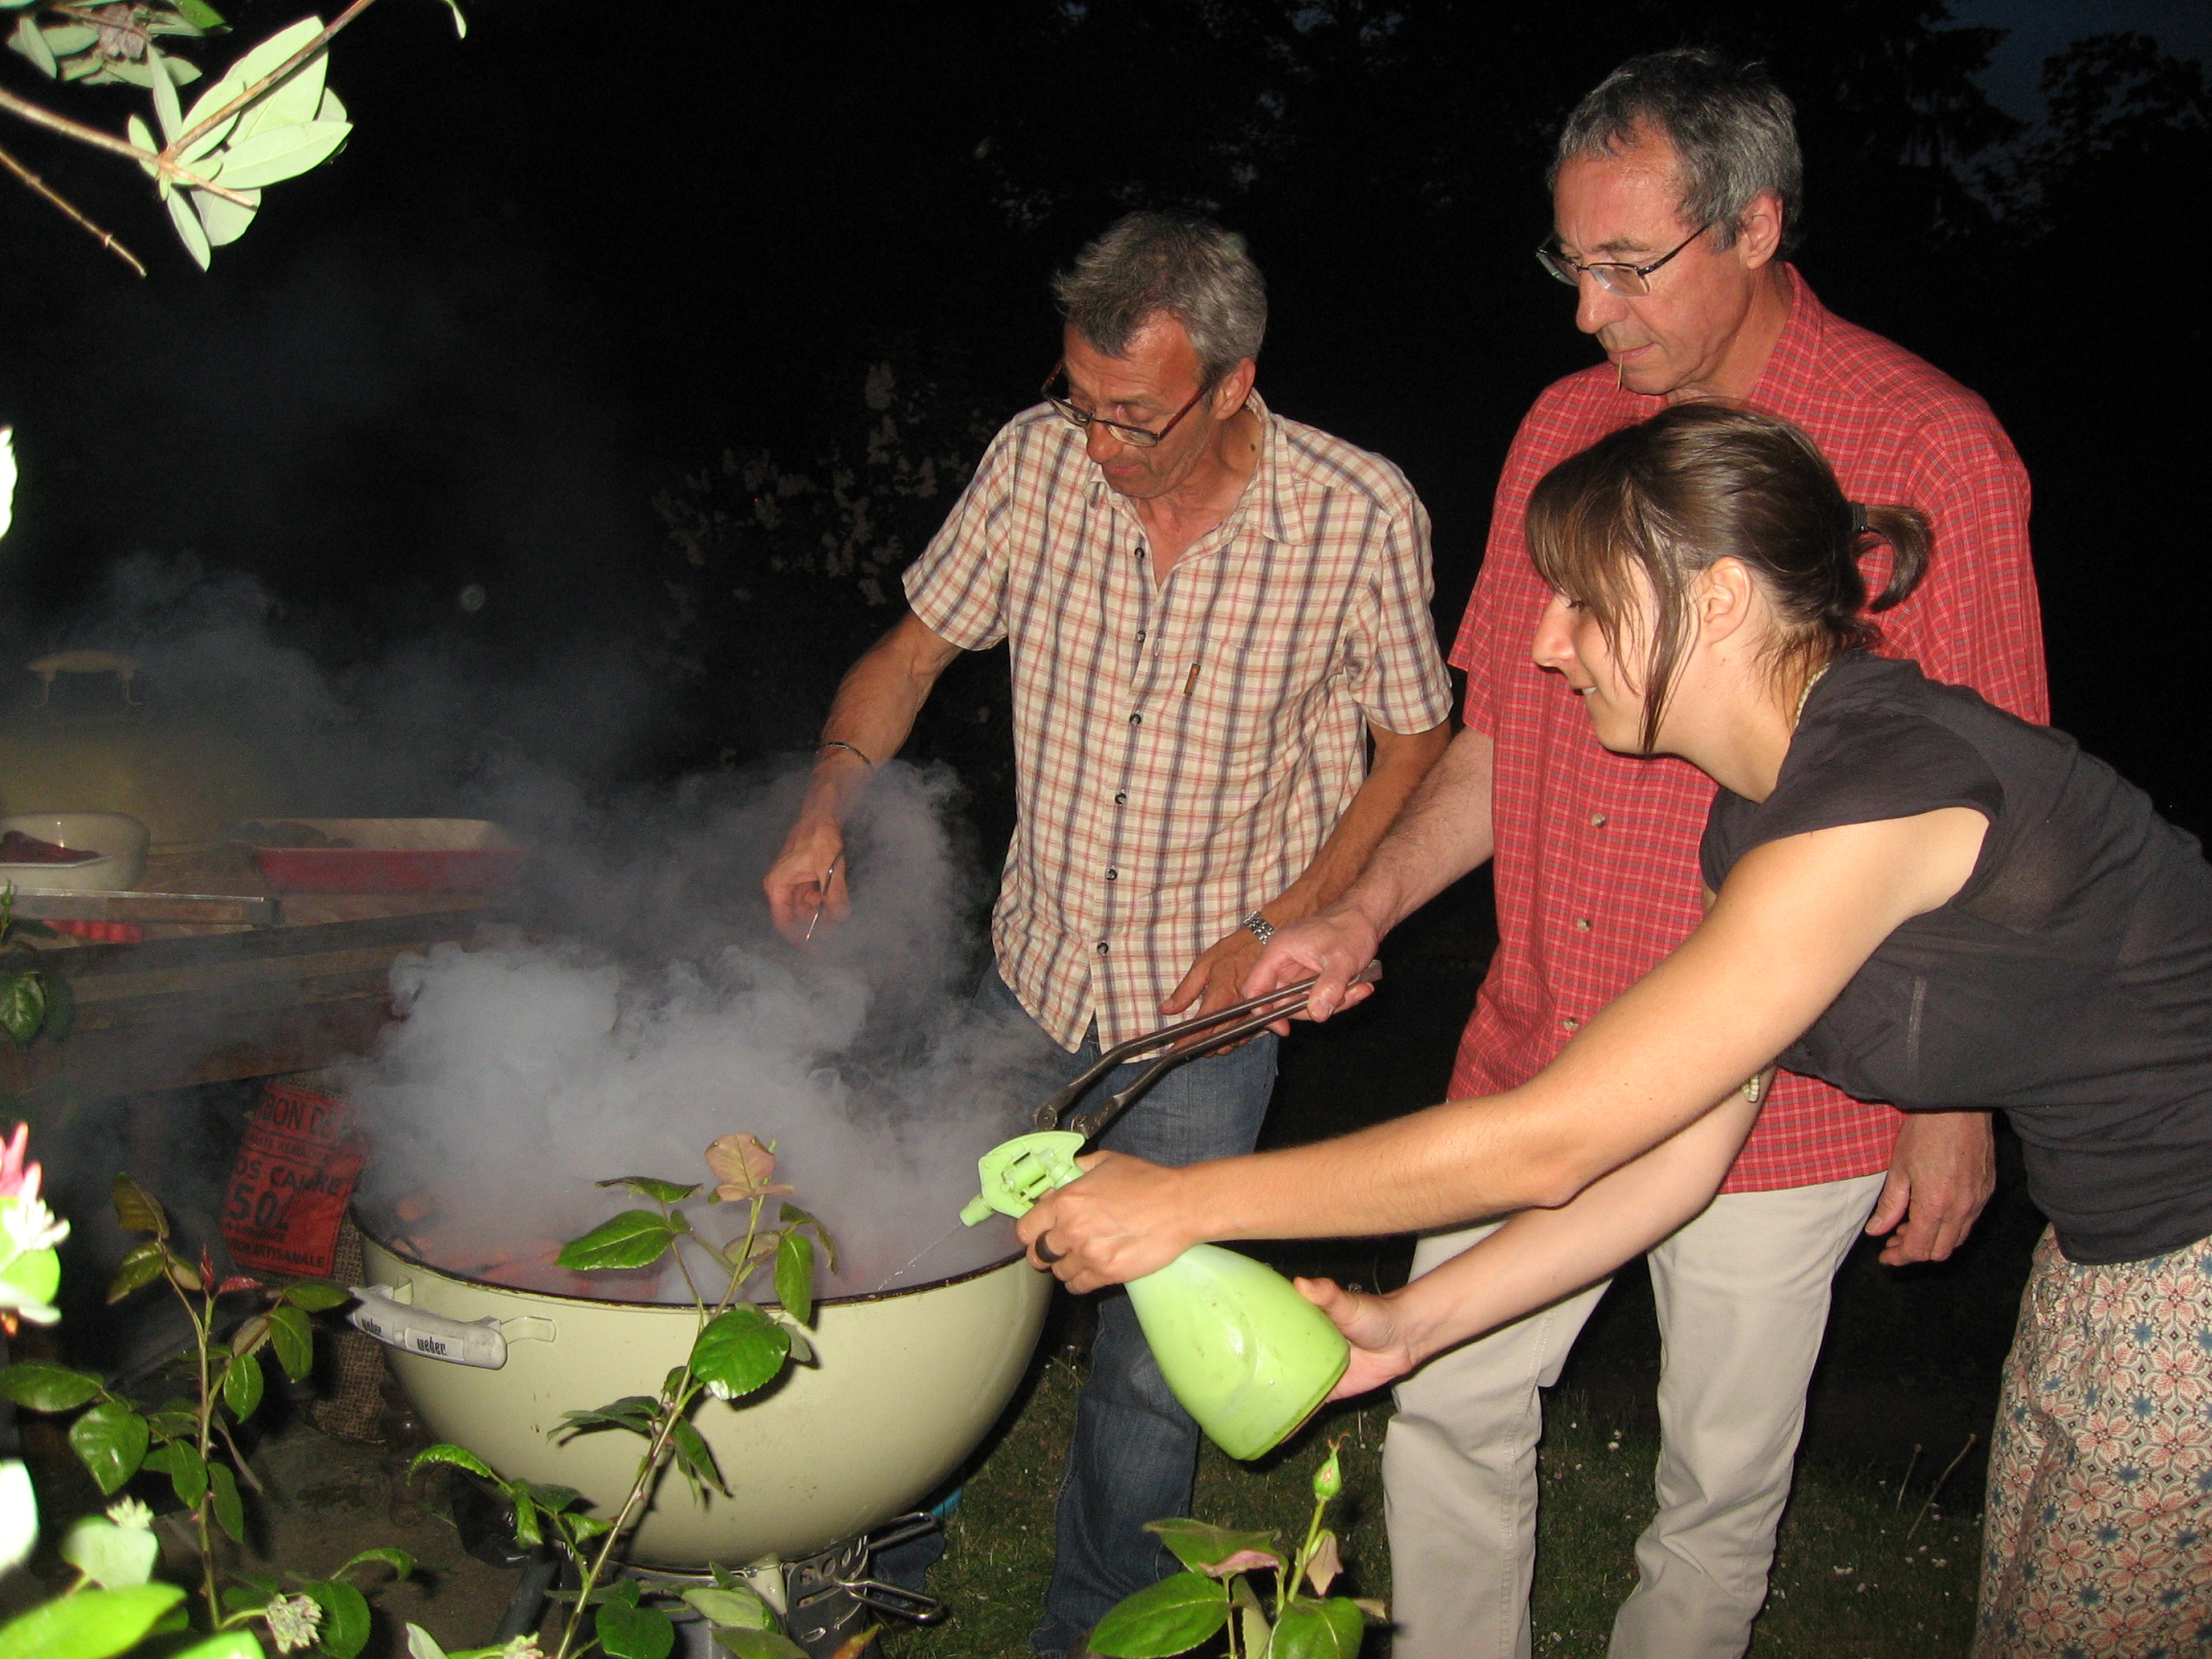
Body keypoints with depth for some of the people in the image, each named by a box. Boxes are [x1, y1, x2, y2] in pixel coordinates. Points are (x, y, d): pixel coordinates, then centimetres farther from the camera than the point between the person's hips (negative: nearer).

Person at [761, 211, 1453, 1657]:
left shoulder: (1362, 516, -16)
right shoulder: (1037, 461, -9)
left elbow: (1414, 741, -4)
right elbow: (914, 650, 4)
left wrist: (1280, 930, -13)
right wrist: (828, 807, -13)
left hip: (1206, 1012, -3)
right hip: (1031, 977, 3)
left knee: (1150, 1361, 5)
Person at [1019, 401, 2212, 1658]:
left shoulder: (1881, 787, -29)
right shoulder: (1759, 810, 1)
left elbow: (1548, 1143, -28)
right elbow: (1685, 1148, 3)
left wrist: (1186, 1202, -22)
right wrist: (1412, 1321, -1)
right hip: (2107, 1260, 8)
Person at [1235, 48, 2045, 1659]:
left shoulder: (1928, 447, -11)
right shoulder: (1568, 429, 5)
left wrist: (1955, 1102, -6)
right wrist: (1363, 912, -1)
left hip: (1775, 1092, -4)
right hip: (1539, 1056, 5)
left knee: (1723, 1479, 13)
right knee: (1448, 1404, 13)